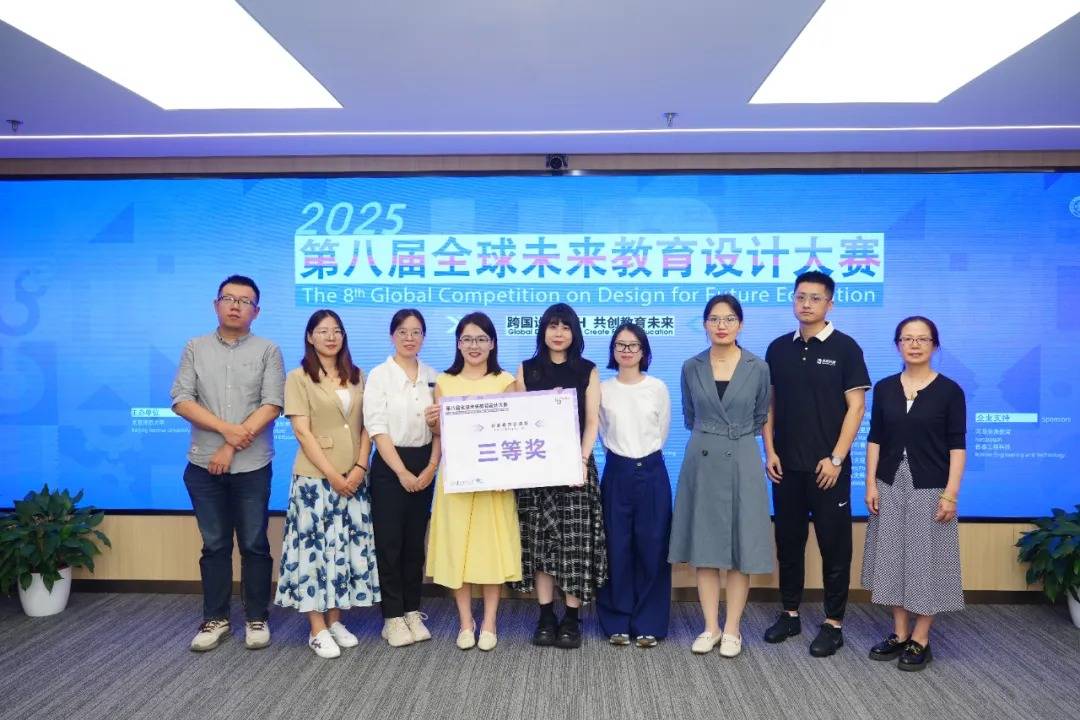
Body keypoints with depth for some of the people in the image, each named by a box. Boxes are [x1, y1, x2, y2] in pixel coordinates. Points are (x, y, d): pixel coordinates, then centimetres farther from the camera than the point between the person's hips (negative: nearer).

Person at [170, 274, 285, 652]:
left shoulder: (268, 351, 1)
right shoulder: (195, 348, 7)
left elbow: (272, 405, -8)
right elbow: (181, 400, -2)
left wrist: (233, 446, -13)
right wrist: (226, 428, -14)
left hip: (252, 466, -2)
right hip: (203, 465, 2)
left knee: (254, 545, 6)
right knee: (214, 545, 10)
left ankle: (257, 619, 18)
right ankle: (215, 619, 22)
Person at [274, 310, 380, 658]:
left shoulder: (357, 377, 11)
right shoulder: (298, 378, -3)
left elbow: (366, 427, 8)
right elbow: (302, 432, -9)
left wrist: (359, 467, -6)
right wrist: (332, 475, -14)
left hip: (354, 479, 5)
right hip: (315, 479, -4)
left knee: (347, 548, 8)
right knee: (315, 547, -1)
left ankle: (335, 620, 20)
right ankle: (317, 629, 9)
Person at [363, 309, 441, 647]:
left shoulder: (432, 376, 7)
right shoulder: (380, 375, -4)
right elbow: (377, 428, -10)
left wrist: (431, 467, -7)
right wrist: (402, 472, -14)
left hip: (424, 467, 4)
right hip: (389, 466, -3)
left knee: (416, 541, 10)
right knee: (389, 542, 0)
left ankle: (413, 611, 21)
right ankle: (393, 617, 11)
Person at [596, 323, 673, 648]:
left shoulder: (658, 387, 0)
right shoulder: (602, 389, 1)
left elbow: (662, 432, 9)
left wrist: (645, 455, 11)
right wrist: (621, 453, 11)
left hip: (652, 472, 0)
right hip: (617, 472, 0)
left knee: (651, 548, 3)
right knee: (617, 548, 3)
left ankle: (648, 623, 14)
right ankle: (617, 622, 15)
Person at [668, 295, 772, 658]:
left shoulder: (758, 368, -1)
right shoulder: (691, 367, 2)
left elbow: (760, 418, 11)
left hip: (742, 462, -1)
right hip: (702, 462, 1)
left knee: (740, 547, 3)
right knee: (705, 546, 5)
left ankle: (732, 629, 15)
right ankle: (711, 627, 17)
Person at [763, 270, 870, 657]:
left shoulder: (845, 348, -4)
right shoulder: (779, 348, 7)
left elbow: (855, 406, -7)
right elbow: (768, 403, 10)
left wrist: (836, 458, -13)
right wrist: (769, 450, 1)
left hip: (827, 466, -4)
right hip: (786, 465, 4)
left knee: (834, 545, 5)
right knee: (788, 541, 12)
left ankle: (834, 622, 16)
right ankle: (790, 613, 25)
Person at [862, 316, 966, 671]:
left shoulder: (949, 390, -4)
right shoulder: (884, 388, 5)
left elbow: (957, 445, -6)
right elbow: (875, 439, 6)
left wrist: (951, 493, -12)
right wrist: (870, 484, 0)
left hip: (930, 488, -3)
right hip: (891, 486, 3)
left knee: (926, 560, 3)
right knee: (893, 558, 8)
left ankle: (920, 640, 15)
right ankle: (899, 634, 21)